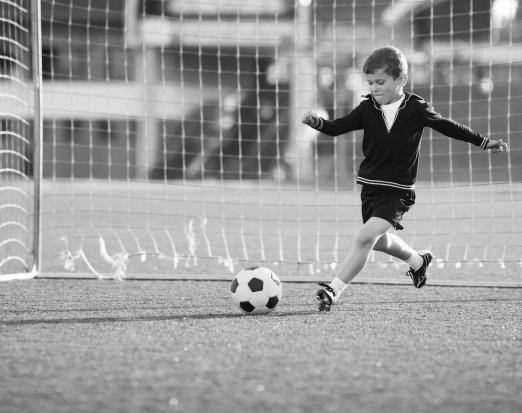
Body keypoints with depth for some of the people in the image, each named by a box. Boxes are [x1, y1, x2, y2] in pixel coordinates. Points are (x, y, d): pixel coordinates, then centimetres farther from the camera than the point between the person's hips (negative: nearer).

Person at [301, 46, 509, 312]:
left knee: (365, 237, -22)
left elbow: (448, 127, 5)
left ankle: (334, 289, -19)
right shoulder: (367, 108, -1)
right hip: (370, 186, 5)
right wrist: (317, 122, -28)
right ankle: (418, 261, 53)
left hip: (397, 190, -5)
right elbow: (338, 127, -7)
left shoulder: (416, 109, -8)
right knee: (379, 240, 23)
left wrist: (485, 142, 12)